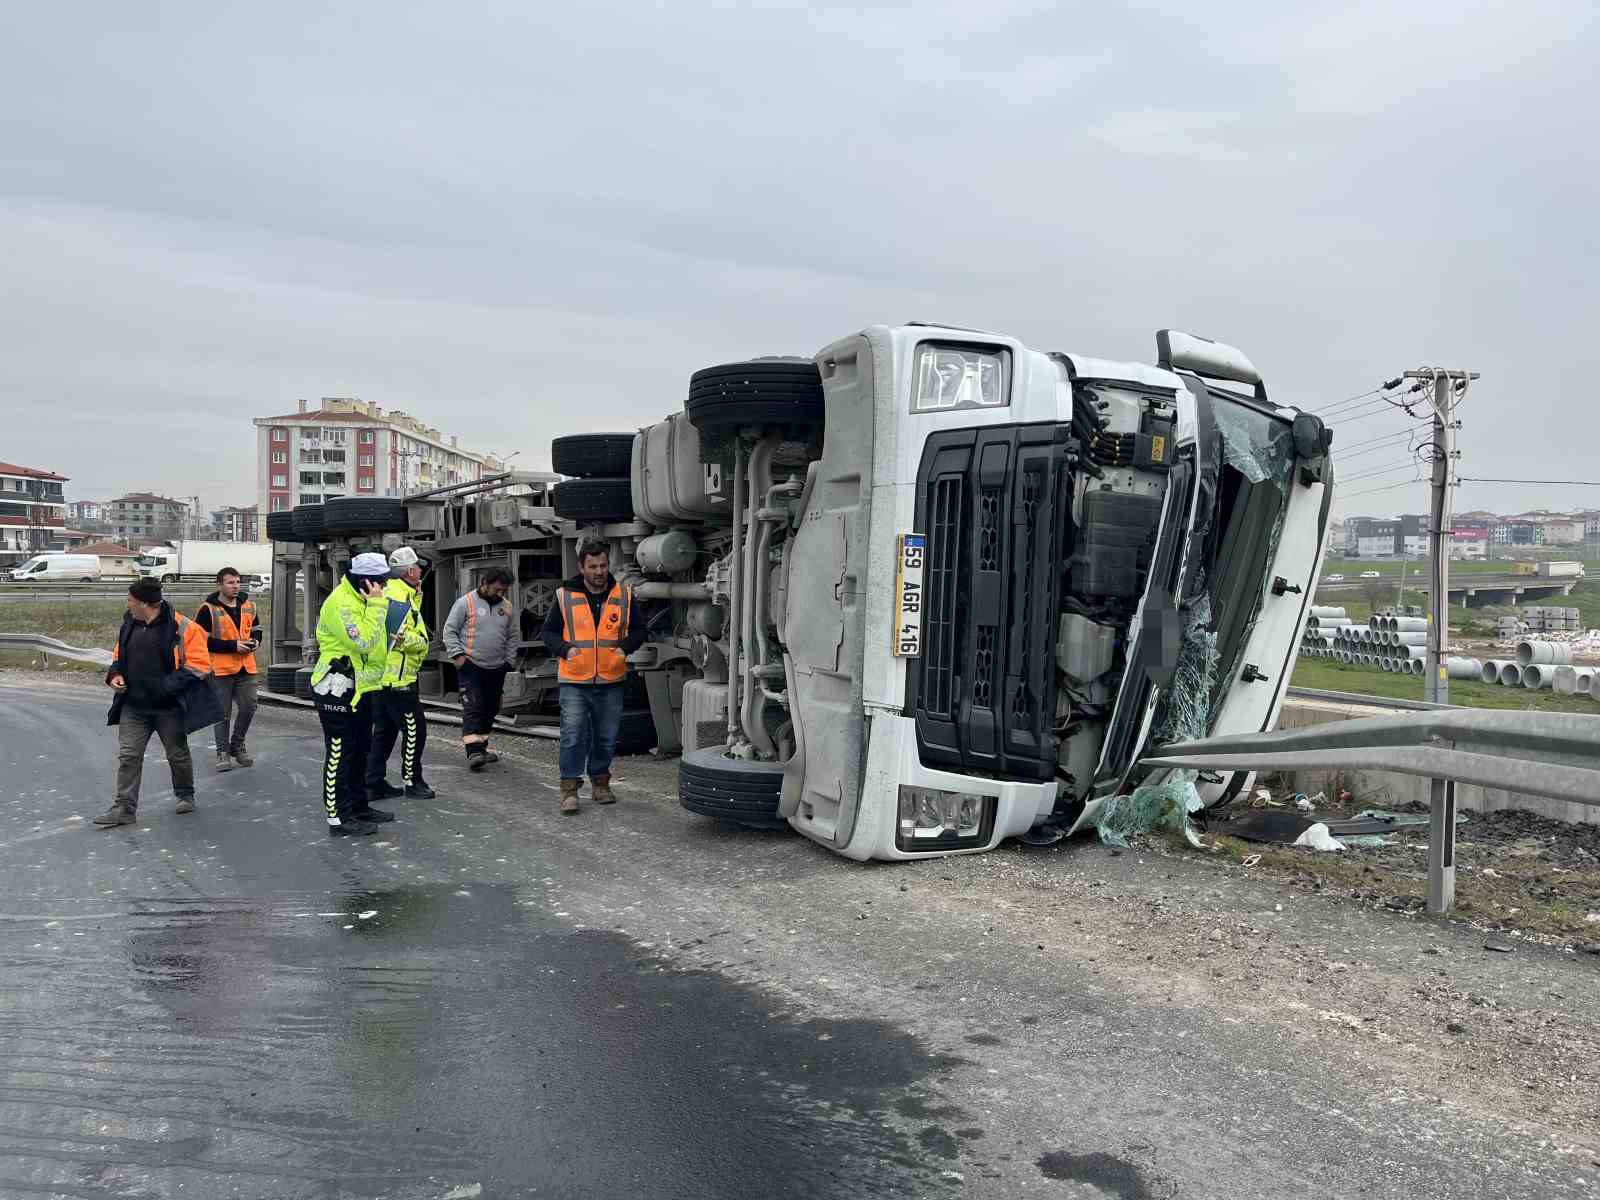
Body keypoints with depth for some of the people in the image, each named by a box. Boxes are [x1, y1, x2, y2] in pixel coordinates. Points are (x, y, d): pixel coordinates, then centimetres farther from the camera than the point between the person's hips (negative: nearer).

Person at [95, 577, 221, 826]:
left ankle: (185, 796, 32)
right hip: (133, 706, 5)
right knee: (128, 756, 0)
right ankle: (125, 808, 6)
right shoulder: (129, 624, 6)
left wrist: (169, 684, -21)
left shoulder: (180, 628, -15)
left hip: (169, 707, -5)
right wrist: (115, 674, 0)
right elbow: (119, 654, 21)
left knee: (177, 754, 12)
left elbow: (199, 664, -16)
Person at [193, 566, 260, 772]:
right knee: (223, 713, 3)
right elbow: (202, 641, -12)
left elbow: (255, 629, 23)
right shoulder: (208, 609, -8)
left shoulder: (248, 606, 10)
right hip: (220, 669, -5)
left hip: (246, 668, 5)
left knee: (249, 707, 4)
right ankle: (223, 752, 16)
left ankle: (237, 745, 24)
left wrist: (255, 641, -1)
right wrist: (233, 645, -17)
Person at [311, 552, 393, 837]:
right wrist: (376, 605, -24)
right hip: (338, 691, -10)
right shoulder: (340, 603, -20)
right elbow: (364, 641, -30)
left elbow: (374, 642, 22)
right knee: (340, 754, -5)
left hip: (360, 688, 10)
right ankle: (338, 818, 1)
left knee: (360, 751, 18)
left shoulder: (360, 599, 13)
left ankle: (359, 807, 29)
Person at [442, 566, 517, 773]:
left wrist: (509, 660, 10)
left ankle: (481, 747, 23)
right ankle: (473, 751, -17)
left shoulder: (507, 608, 10)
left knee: (490, 710, 11)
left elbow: (514, 636, 18)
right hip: (471, 666, -5)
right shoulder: (466, 602, -5)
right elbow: (450, 630, -3)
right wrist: (457, 654, -11)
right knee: (472, 709, -12)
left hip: (497, 668, 5)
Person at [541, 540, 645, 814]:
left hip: (611, 681, 2)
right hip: (574, 681, -2)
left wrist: (625, 647, -10)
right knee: (573, 735, -6)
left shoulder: (624, 596, 4)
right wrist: (565, 649, -12)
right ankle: (570, 788, 3)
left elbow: (638, 630, 10)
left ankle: (600, 782, 28)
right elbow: (549, 632, 7)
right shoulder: (565, 596, 0)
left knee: (607, 737, 12)